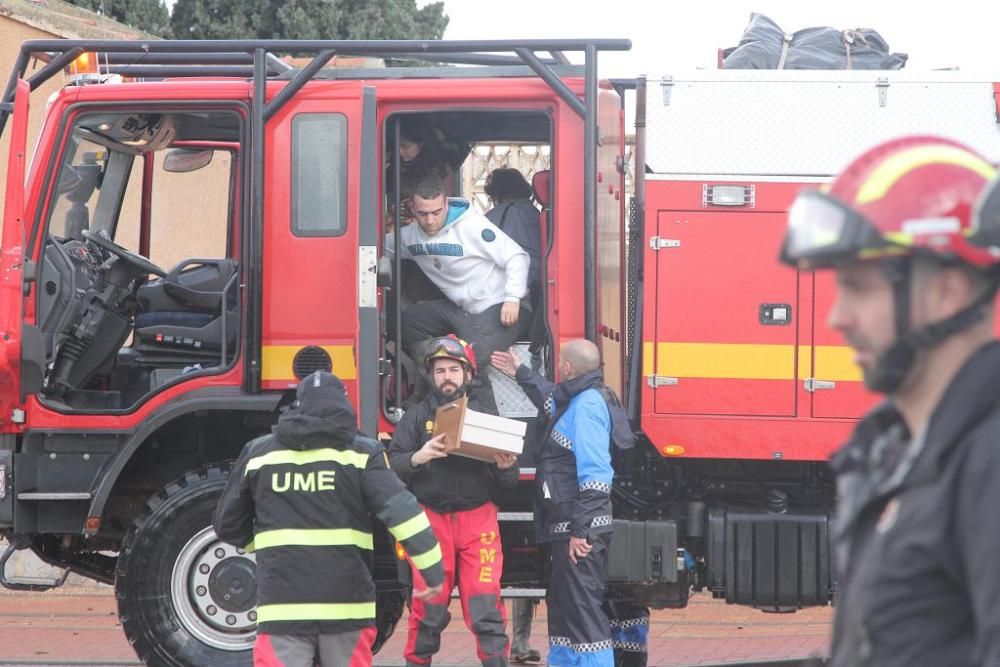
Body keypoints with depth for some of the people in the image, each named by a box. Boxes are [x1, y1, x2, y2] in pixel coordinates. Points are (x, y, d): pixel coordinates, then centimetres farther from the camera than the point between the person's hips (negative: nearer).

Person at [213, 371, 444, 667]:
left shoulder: (258, 453, 9)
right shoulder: (361, 454, 2)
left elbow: (228, 525, 17)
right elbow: (402, 511, -9)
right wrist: (433, 571, -5)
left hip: (282, 606, 0)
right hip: (346, 604, 0)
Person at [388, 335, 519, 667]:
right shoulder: (417, 416, 7)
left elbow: (508, 483, 10)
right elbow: (393, 466, -3)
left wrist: (506, 468, -13)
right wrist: (418, 458, -22)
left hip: (478, 520, 0)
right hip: (431, 520, 0)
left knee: (485, 604, -6)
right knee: (428, 606, 2)